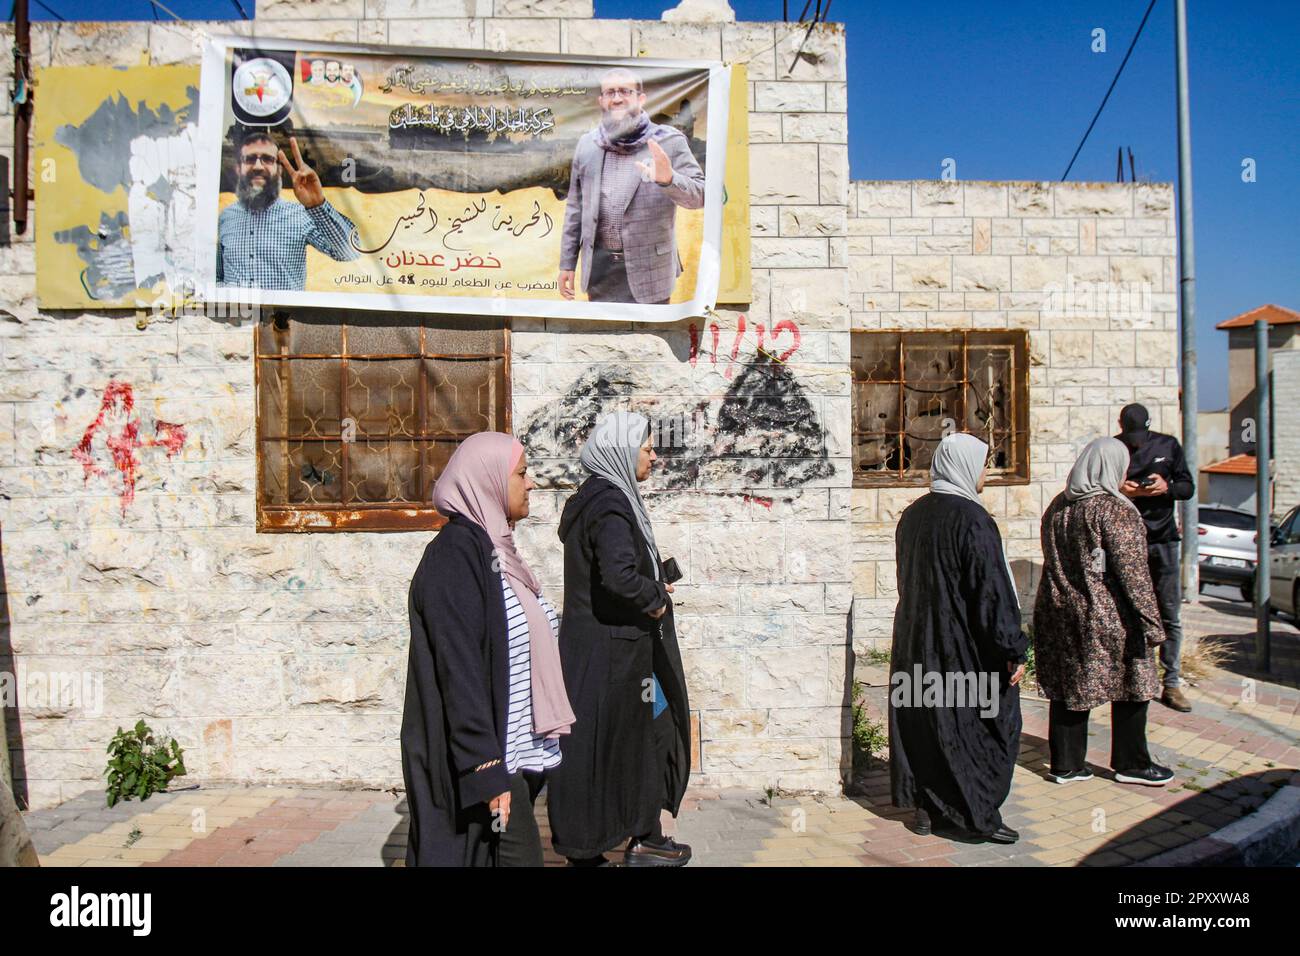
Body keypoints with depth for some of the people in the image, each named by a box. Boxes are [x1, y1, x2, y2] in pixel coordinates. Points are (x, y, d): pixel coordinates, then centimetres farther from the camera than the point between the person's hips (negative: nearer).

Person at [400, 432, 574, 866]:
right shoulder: (455, 553, -15)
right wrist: (487, 771, -22)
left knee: (514, 850, 15)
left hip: (520, 752, 9)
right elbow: (459, 669, -20)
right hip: (488, 757, -9)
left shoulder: (494, 547, 12)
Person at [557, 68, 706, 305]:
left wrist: (668, 179, -27)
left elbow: (700, 194, -7)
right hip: (599, 267, 3)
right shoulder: (587, 143, 10)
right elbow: (575, 206, 12)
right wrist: (567, 263, 11)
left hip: (649, 270, -3)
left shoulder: (669, 141, -2)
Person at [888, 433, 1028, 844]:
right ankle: (980, 814, 15)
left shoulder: (912, 515, 6)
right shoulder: (971, 519, -19)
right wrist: (1013, 649, -15)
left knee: (924, 721, 14)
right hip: (966, 646, -7)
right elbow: (993, 590, -20)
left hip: (916, 641, 7)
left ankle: (924, 806, 22)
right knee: (986, 723, 8)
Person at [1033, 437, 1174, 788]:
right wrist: (1151, 623, -14)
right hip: (1108, 616, -6)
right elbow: (1132, 570, -17)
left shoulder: (1057, 506, 7)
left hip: (1059, 611, 7)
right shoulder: (1115, 509, -14)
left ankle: (1065, 764, 17)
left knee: (1068, 686, 11)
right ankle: (1131, 764, 22)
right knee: (1131, 684, 10)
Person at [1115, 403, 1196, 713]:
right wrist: (1119, 490, -17)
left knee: (1171, 617, 3)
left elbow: (1188, 487, 8)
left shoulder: (1168, 445, 6)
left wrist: (1167, 487, -13)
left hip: (1163, 540, 2)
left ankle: (1172, 683, 12)